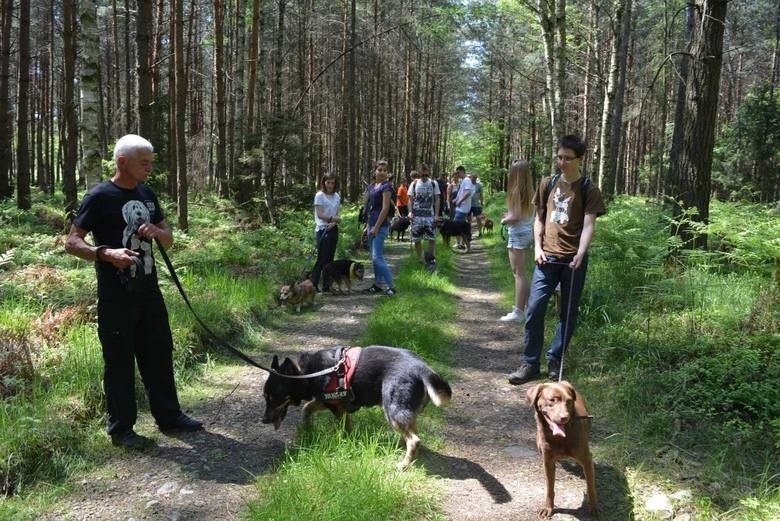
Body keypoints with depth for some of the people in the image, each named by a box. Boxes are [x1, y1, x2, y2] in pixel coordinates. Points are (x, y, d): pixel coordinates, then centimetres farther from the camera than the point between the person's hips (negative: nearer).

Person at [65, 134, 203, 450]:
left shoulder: (147, 194, 11)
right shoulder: (100, 197, -9)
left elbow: (169, 239, 16)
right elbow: (72, 243, -11)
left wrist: (156, 231, -7)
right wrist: (106, 253, -29)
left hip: (148, 291, 7)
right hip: (116, 297, -7)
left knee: (159, 354, 14)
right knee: (120, 361, 3)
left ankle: (168, 416, 28)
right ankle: (120, 429, 16)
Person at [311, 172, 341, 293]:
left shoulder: (337, 196, 11)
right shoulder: (320, 195, -6)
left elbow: (338, 215, 6)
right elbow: (320, 214, -13)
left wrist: (334, 222, -13)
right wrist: (334, 218, -17)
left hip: (333, 229, 6)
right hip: (323, 230, -6)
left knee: (330, 258, 8)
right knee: (322, 258, -9)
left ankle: (327, 286, 14)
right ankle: (313, 284, -2)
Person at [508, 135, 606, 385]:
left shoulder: (588, 189, -2)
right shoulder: (548, 184, 9)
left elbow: (589, 225, -10)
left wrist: (580, 254, -25)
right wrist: (537, 247, 1)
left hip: (573, 260, -2)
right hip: (547, 258, 3)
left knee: (568, 313, 7)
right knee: (534, 309, -4)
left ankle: (555, 361, 20)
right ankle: (530, 363, 5)